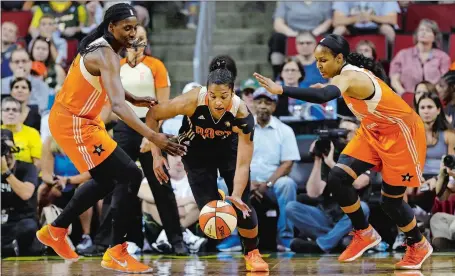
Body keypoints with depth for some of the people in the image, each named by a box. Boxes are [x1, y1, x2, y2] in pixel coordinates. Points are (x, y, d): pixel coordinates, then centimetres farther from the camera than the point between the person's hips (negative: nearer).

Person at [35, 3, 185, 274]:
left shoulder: (99, 46, 4)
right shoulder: (106, 55, -26)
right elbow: (117, 104, -39)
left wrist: (135, 99, 15)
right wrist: (153, 136, -48)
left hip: (74, 118, 10)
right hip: (73, 124, -10)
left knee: (106, 181, 23)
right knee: (130, 175, -12)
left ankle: (55, 231, 34)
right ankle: (116, 253, -7)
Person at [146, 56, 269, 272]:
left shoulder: (242, 114, -35)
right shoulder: (192, 102, -36)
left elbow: (243, 164, -35)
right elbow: (153, 115, -20)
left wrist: (236, 195, -49)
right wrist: (156, 154, -24)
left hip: (229, 148, 0)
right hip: (196, 151, 0)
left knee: (241, 204, -9)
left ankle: (252, 253, 14)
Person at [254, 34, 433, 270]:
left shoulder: (349, 77, -31)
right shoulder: (351, 72, -3)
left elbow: (323, 96, -52)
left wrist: (281, 90, -59)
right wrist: (326, 89, 8)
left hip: (401, 134, -9)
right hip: (374, 132, 9)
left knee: (391, 201, 1)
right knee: (337, 178, -7)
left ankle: (418, 246, 28)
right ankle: (364, 234, 10)